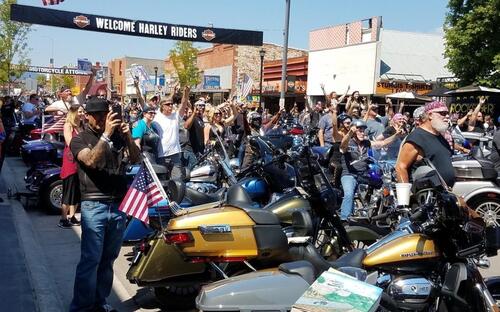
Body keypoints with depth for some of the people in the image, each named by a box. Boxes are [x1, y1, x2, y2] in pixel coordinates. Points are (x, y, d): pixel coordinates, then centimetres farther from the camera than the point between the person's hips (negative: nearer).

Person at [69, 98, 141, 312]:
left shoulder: (118, 136, 10)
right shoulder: (79, 139, 2)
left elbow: (136, 159, 0)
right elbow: (91, 160, -17)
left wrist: (128, 137, -16)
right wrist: (106, 134, -25)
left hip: (119, 205, 4)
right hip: (94, 206, -3)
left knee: (108, 259, 10)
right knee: (90, 260, -7)